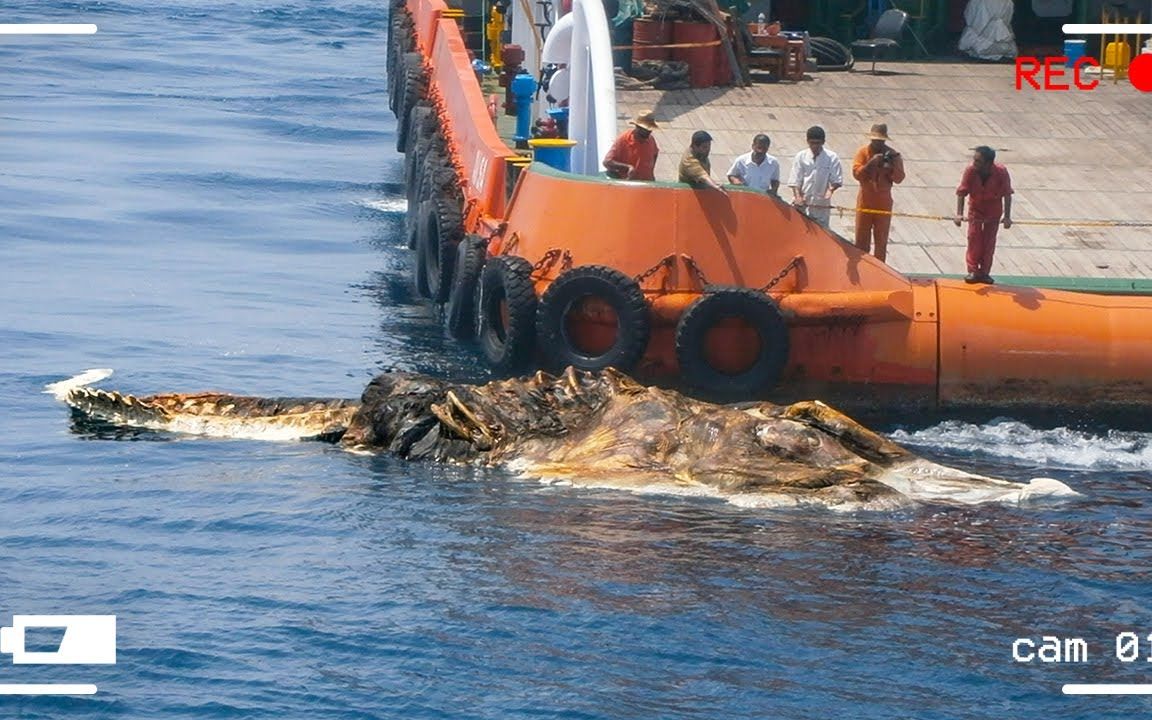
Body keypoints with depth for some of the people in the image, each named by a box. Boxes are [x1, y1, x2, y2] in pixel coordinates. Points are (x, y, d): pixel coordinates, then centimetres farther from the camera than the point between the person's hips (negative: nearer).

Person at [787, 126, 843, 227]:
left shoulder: (832, 158, 0)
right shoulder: (801, 157, 3)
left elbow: (837, 180, 0)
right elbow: (795, 181, 1)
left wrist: (831, 190, -21)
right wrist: (798, 196, -14)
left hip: (822, 206, -1)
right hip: (802, 205, 1)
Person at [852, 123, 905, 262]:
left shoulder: (892, 155, 2)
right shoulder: (863, 153, 0)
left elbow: (899, 179, -1)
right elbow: (857, 173, -12)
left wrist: (892, 165, -19)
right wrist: (872, 163, -24)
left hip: (884, 203, 1)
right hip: (865, 202, -1)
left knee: (881, 241, 3)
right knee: (862, 240, 2)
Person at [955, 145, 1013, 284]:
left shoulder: (1001, 172, -29)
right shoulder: (970, 171, -27)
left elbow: (1007, 195, -19)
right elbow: (961, 193, -24)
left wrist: (1007, 217, -21)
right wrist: (959, 214, -34)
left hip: (994, 211, 0)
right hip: (976, 209, 0)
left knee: (989, 241, 2)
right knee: (974, 237, -7)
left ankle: (984, 272, 12)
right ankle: (973, 271, -1)